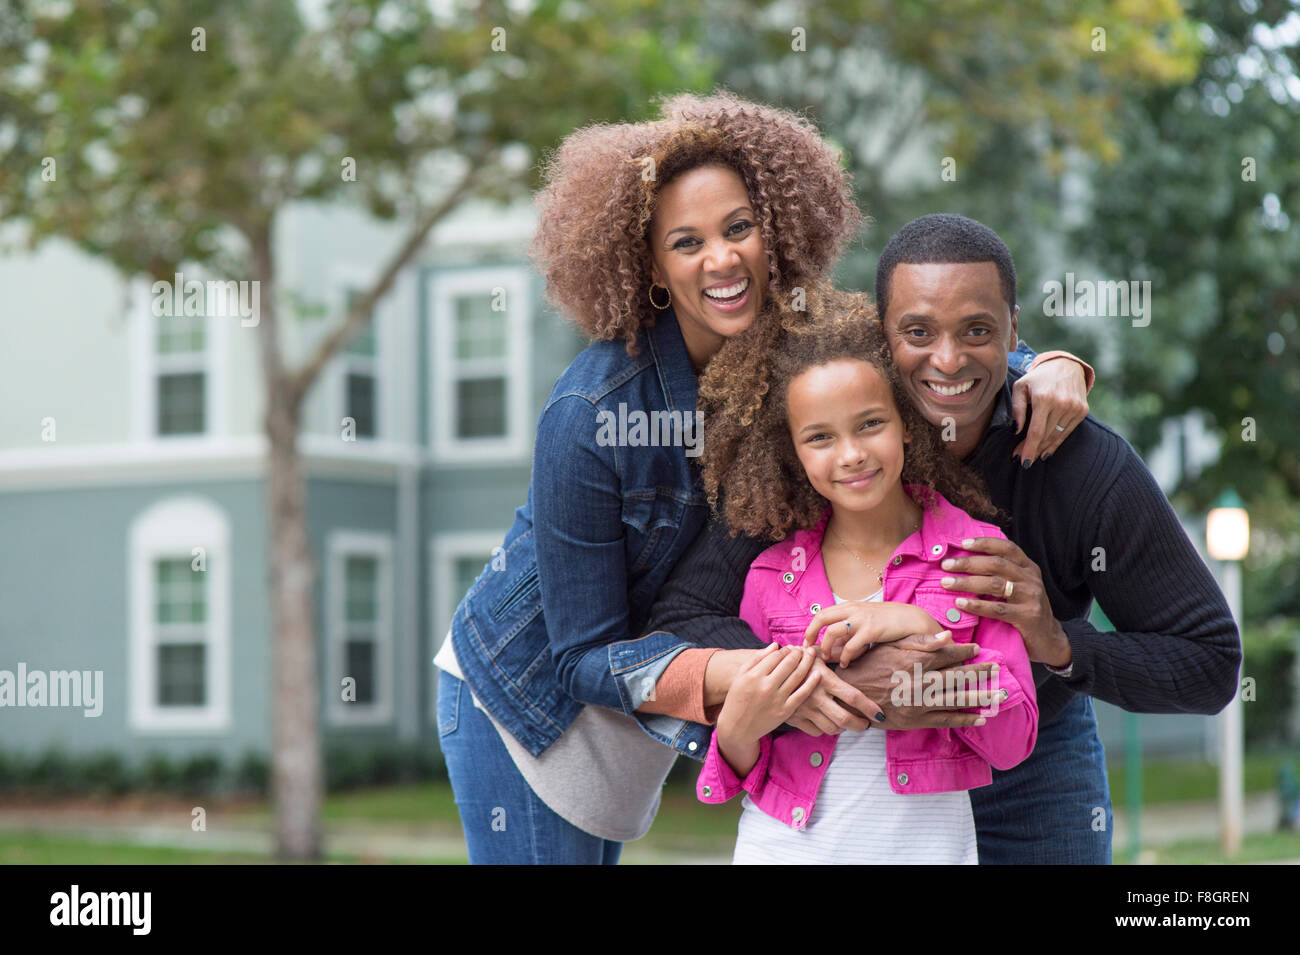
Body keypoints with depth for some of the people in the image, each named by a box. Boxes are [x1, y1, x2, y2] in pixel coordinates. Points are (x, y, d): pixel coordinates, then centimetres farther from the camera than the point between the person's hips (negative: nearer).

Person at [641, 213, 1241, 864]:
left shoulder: (1093, 471, -25)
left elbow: (1211, 664, -18)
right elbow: (680, 620, -29)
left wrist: (1060, 644, -36)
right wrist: (846, 683, -44)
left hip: (1035, 771, 0)